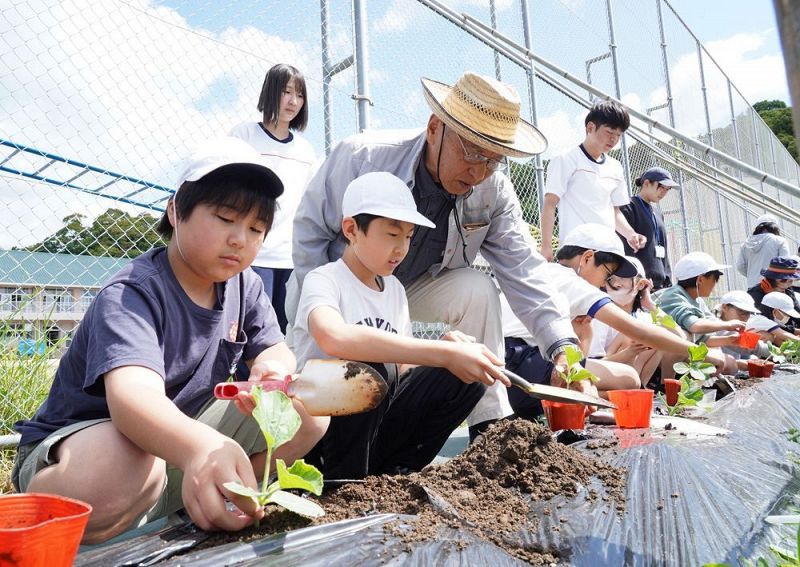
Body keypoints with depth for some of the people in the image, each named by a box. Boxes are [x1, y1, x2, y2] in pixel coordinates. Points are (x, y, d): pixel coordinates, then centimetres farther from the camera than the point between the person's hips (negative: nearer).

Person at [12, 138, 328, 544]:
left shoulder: (245, 287, -2)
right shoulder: (131, 294, -24)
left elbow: (277, 350, 2)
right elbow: (132, 396, -42)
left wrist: (271, 367, -25)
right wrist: (202, 447, -63)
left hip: (180, 438, 6)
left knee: (309, 412, -7)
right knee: (116, 467, -42)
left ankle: (204, 497, -13)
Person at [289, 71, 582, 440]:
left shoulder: (494, 192, -17)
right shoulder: (362, 157, -25)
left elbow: (524, 272, -20)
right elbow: (309, 229, -16)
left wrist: (563, 348, -32)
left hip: (411, 293, 3)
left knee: (478, 290, -22)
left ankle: (490, 427, -13)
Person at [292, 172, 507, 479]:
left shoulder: (395, 289, 8)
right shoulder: (324, 280, -13)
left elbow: (403, 370, 7)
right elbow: (334, 338, -38)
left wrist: (444, 349, -14)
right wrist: (443, 354, -39)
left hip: (378, 424, 6)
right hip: (322, 440, -6)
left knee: (464, 378, -9)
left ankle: (393, 469, -1)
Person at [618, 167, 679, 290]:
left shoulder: (658, 213, 21)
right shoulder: (628, 208, -3)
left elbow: (663, 250, 22)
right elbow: (626, 249, -12)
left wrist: (668, 282, 15)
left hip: (659, 282, 8)